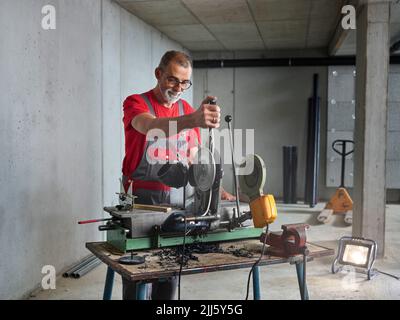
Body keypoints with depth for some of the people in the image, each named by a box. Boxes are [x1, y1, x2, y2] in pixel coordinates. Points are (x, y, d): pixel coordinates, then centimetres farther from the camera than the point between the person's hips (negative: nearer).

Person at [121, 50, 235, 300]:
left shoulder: (188, 111, 10)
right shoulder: (136, 103, -7)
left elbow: (193, 160, 13)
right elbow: (152, 127, -31)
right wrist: (192, 120, -49)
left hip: (176, 199, 4)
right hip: (141, 198, -4)